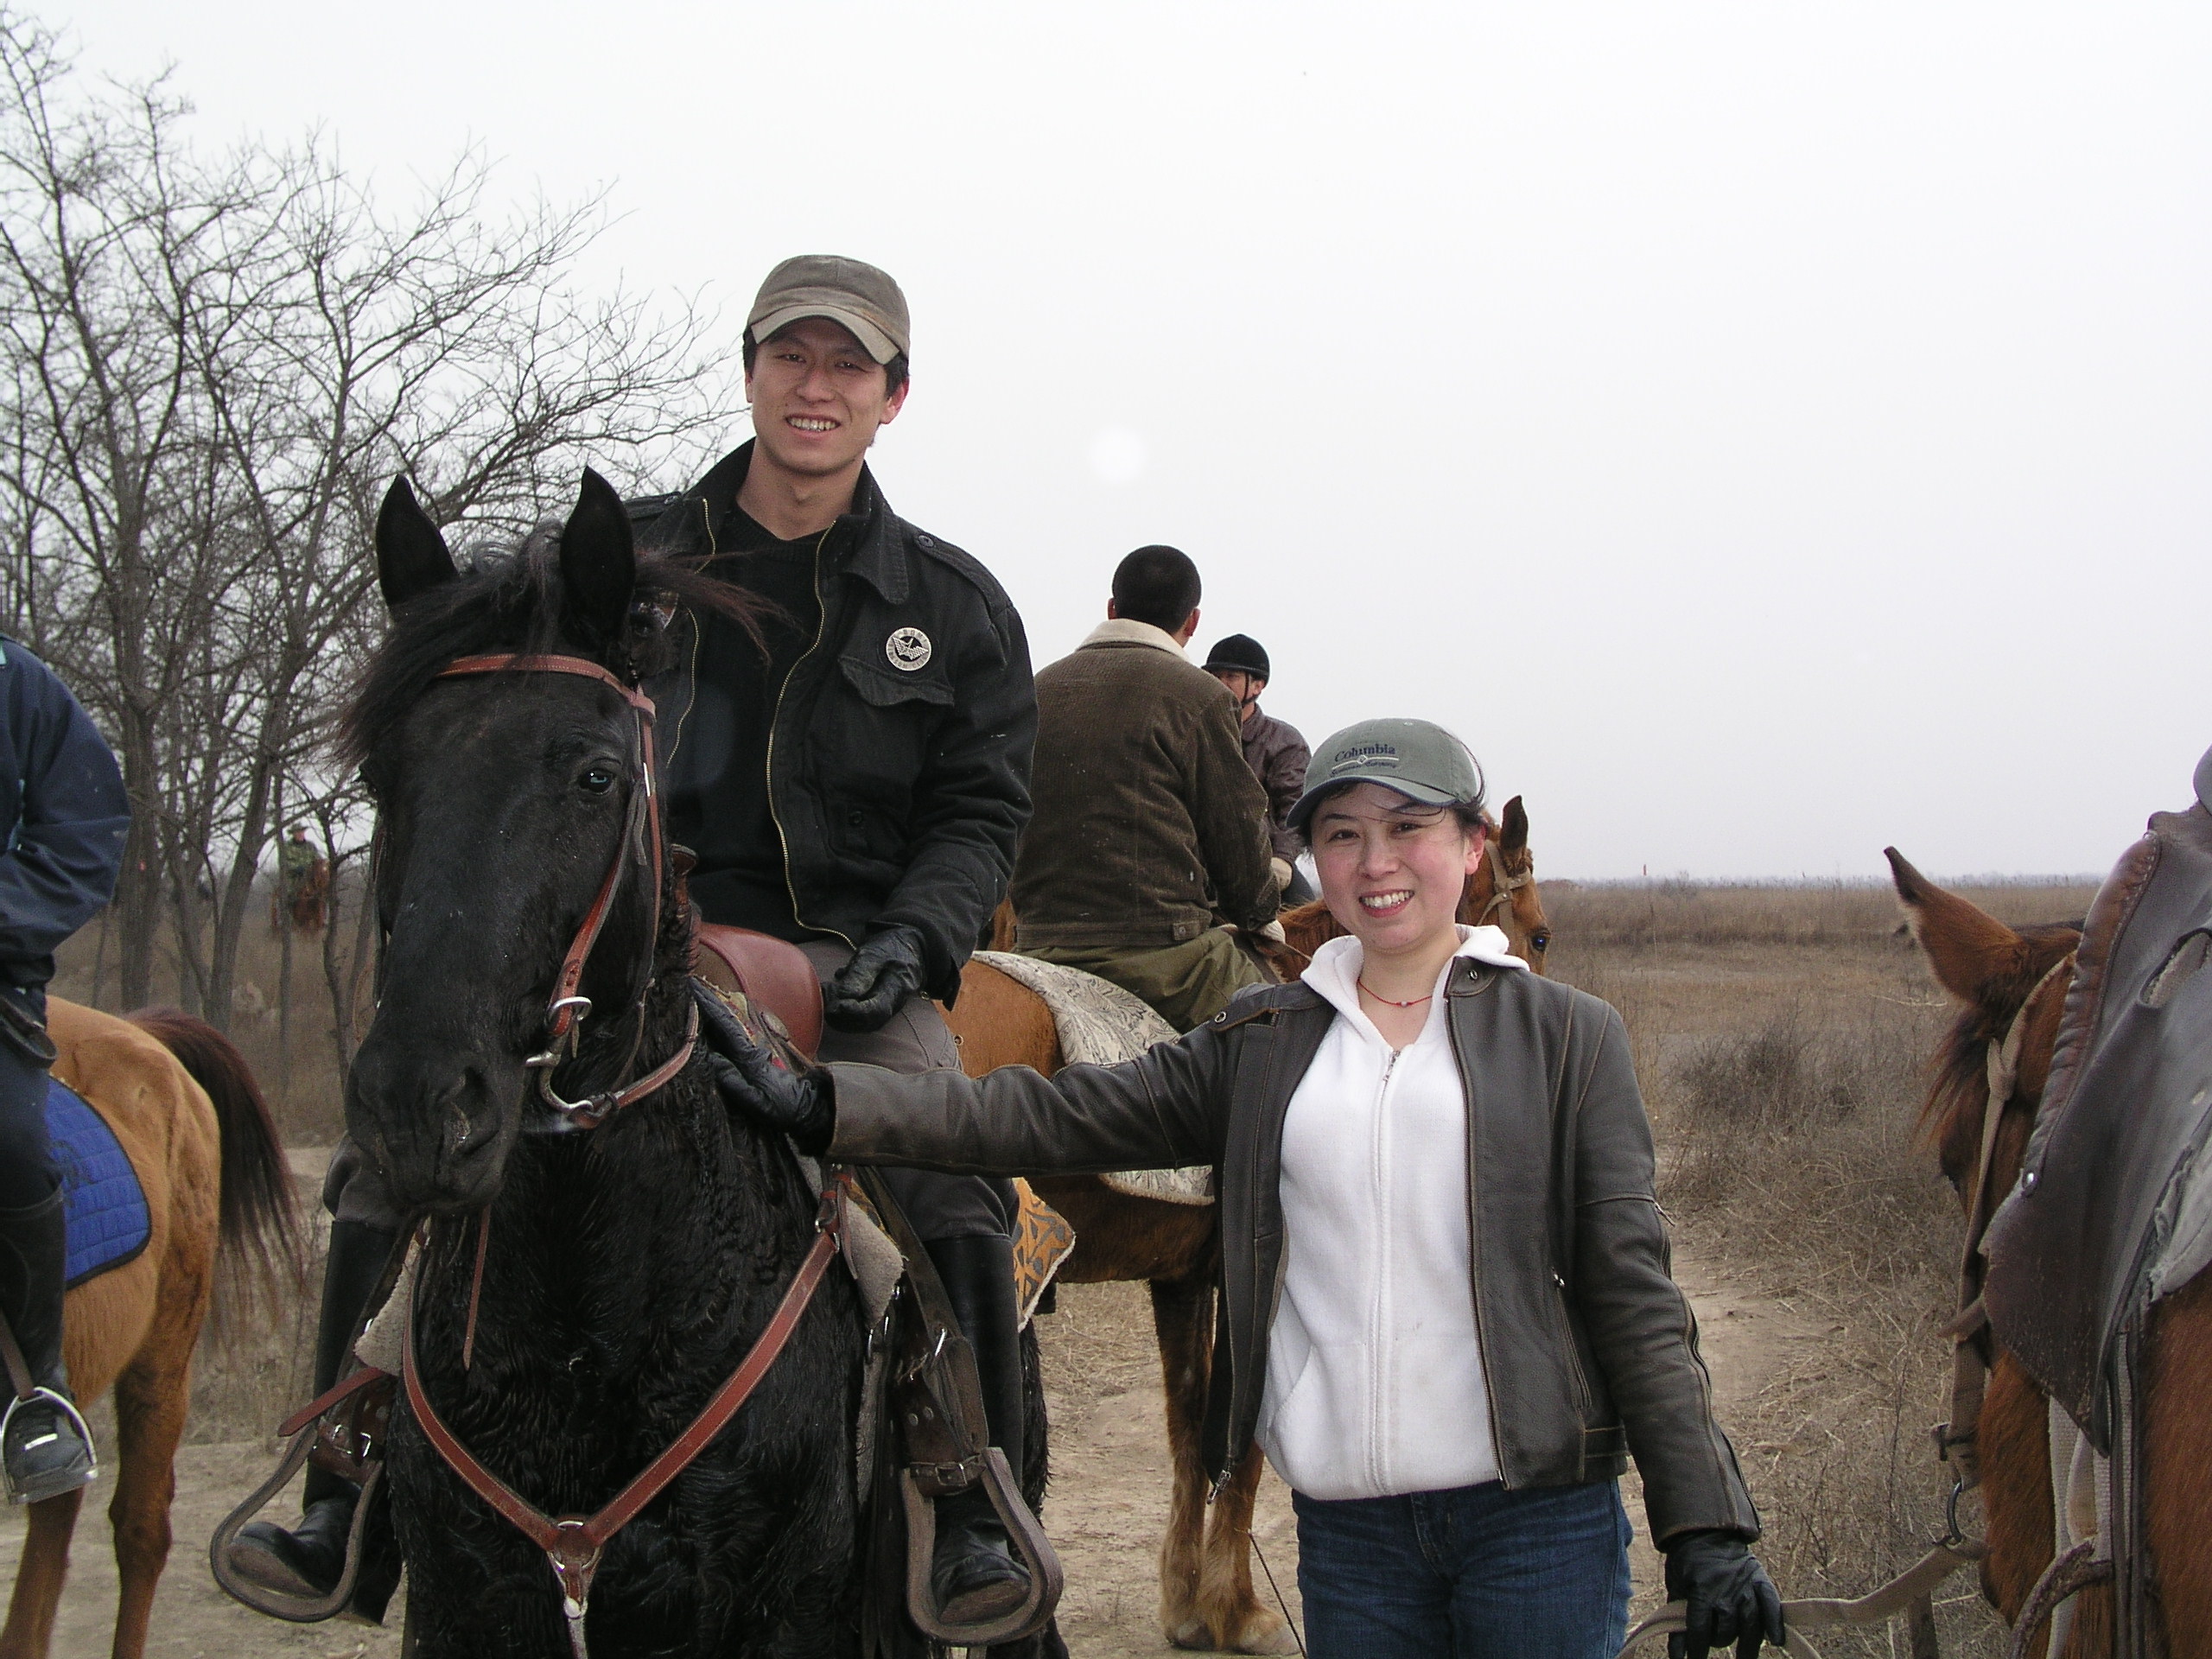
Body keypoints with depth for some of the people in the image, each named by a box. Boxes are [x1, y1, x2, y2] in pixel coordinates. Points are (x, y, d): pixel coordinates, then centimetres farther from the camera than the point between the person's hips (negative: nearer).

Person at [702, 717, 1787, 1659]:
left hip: (1542, 1519, -2)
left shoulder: (1567, 1036, 3)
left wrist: (1706, 1529, -7)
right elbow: (1059, 1115, 2)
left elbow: (1631, 1286, -1)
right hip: (1348, 1528, 2)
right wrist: (819, 1107, -9)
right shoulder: (1261, 1044, 9)